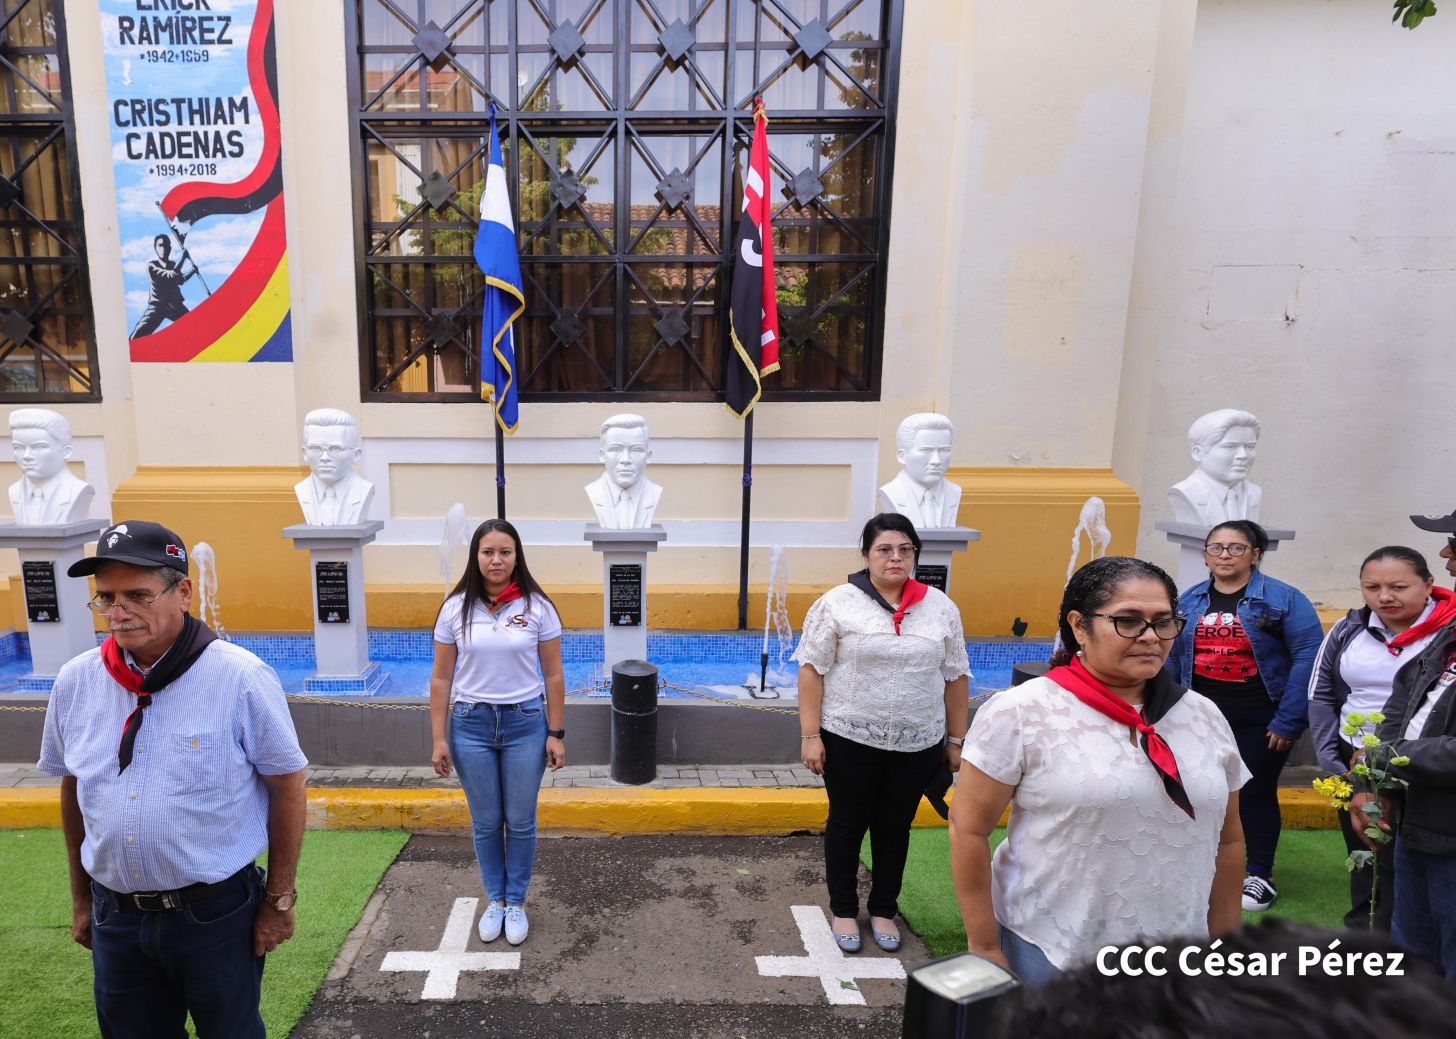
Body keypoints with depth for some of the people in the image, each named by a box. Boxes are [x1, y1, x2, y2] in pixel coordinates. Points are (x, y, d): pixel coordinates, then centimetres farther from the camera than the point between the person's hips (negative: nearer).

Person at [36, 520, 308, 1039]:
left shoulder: (242, 678, -17)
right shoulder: (75, 681, -2)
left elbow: (287, 785, -10)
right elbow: (73, 788, 11)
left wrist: (280, 900, -7)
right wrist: (82, 896, 15)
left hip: (218, 914, -4)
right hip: (115, 917, 4)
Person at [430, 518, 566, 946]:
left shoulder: (537, 607, -6)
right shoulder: (456, 608, -4)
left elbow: (553, 676, -2)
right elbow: (441, 678, 1)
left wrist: (556, 734, -3)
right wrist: (439, 739, -1)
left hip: (525, 723, -1)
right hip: (471, 724, 1)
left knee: (520, 821, 10)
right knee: (485, 822, 13)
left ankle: (516, 902, 29)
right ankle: (495, 899, 33)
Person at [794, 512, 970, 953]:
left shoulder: (941, 608, 1)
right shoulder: (837, 603, -8)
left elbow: (955, 677, 6)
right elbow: (812, 670, -8)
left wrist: (956, 740, 7)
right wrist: (810, 736, -11)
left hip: (917, 745, 2)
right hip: (849, 739, -2)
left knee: (895, 828, 16)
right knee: (847, 825, 12)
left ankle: (884, 910, 35)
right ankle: (843, 910, 30)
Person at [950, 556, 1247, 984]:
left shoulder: (1205, 717, 2)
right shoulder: (1020, 713, -14)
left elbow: (1227, 840, 12)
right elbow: (968, 829, -11)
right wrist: (984, 947, -9)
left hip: (1176, 962, 5)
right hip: (1045, 957, -4)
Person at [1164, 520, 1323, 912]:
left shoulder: (1283, 598, -9)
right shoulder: (1189, 600, 5)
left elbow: (1307, 657, -14)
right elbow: (1172, 658, 8)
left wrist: (1289, 720, -17)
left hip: (1260, 719, -4)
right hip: (1203, 717, 4)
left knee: (1255, 793, 5)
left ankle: (1259, 876, 24)